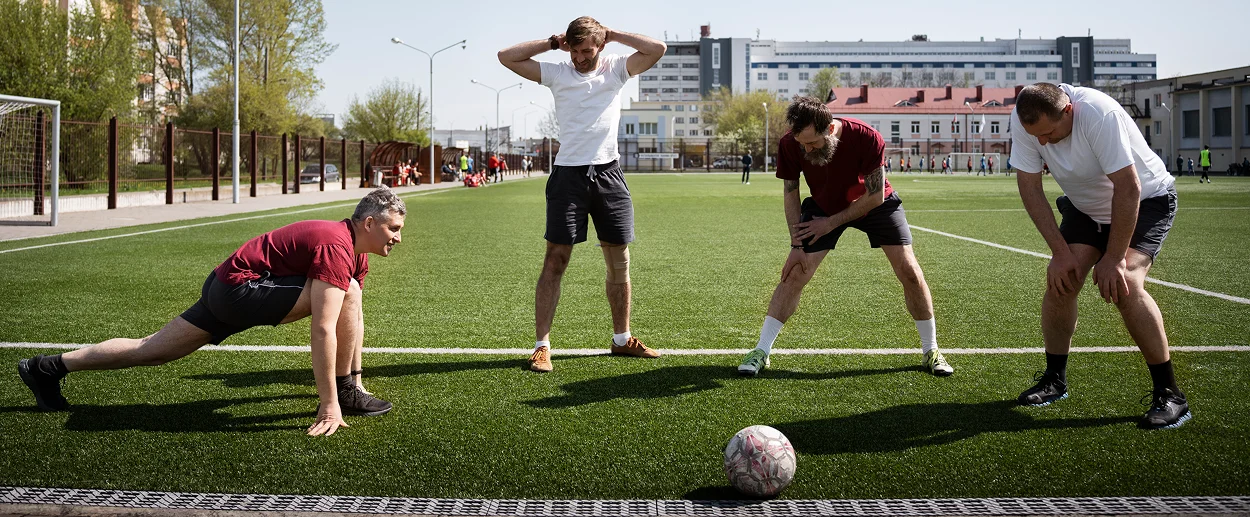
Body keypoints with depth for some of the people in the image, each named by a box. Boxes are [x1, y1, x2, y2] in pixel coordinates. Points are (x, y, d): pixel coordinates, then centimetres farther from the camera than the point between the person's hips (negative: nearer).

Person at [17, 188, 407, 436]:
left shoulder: (357, 253, 9)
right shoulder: (337, 248, -22)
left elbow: (354, 319, 20)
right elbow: (323, 330, -29)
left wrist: (354, 372, 24)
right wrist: (330, 404, -28)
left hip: (224, 289, 10)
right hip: (241, 288, -10)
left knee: (150, 351, 17)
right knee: (346, 292, -19)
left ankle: (49, 368, 25)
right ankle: (346, 394, -11)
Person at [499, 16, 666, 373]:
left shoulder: (616, 68, 6)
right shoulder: (557, 72, 4)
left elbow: (657, 49, -7)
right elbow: (506, 57, 0)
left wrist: (612, 34, -1)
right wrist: (551, 43, 1)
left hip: (608, 173, 2)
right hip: (568, 173, -2)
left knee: (619, 261, 8)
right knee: (555, 259, -5)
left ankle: (622, 339, 23)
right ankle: (542, 346, -3)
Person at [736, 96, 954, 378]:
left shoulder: (867, 138, -34)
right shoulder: (790, 145, -27)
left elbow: (875, 196, -23)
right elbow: (790, 192, -11)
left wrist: (830, 223, -21)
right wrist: (796, 245, -16)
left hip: (873, 204, -1)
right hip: (822, 205, 1)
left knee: (910, 272, -8)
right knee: (794, 274, -10)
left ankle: (931, 351, 9)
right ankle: (761, 351, 0)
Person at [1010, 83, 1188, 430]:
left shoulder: (1100, 114, -37)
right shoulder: (1024, 120, -21)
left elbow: (1128, 188, -33)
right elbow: (1029, 187, -14)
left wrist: (1113, 257, -28)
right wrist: (1061, 251, -17)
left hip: (1146, 202, -5)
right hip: (1085, 207, 5)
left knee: (1123, 285, -24)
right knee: (1060, 280, -9)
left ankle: (1169, 394, -12)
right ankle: (1054, 380, 11)